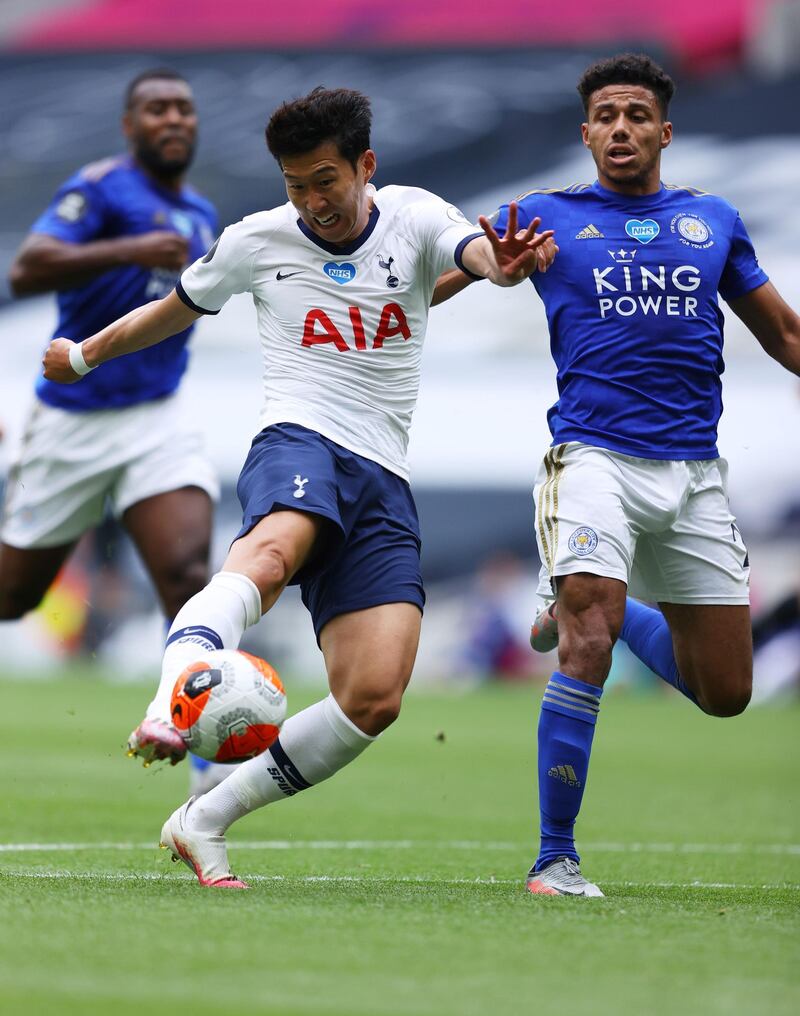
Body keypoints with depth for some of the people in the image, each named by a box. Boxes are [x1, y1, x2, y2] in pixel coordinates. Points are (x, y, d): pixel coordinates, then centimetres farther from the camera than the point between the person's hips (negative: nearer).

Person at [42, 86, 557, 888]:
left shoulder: (415, 219, 7)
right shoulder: (256, 241, 9)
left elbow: (481, 255, -16)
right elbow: (175, 311, 28)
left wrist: (506, 264, -41)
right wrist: (85, 355, 40)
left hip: (384, 484, 2)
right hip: (297, 443, -2)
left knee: (375, 698, -14)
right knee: (274, 549, -41)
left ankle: (204, 823, -1)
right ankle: (171, 700, -68)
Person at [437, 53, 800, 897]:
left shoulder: (712, 220, 14)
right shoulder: (547, 216, 7)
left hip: (693, 470, 4)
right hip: (596, 456, -4)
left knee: (723, 693, 6)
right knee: (587, 652, -21)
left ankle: (596, 612, 34)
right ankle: (554, 859, -8)